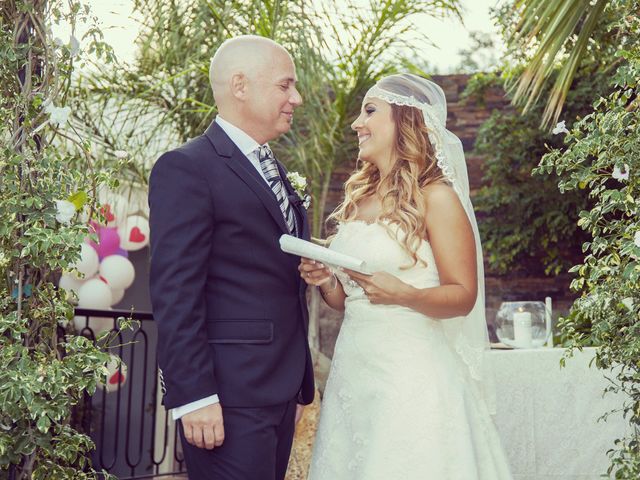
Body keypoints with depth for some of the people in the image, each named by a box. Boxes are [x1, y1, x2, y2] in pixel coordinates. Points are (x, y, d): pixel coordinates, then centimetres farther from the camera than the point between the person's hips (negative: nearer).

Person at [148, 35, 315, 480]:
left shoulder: (273, 169, 17)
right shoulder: (187, 169, -10)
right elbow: (174, 293, -16)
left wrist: (299, 384, 17)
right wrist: (193, 394, -19)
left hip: (281, 391, 8)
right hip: (229, 396, -8)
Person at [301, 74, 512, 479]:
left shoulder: (435, 196, -7)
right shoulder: (359, 197, 12)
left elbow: (463, 296, -8)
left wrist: (404, 295, -24)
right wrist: (328, 283, -2)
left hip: (410, 369, -6)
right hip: (352, 366, 6)